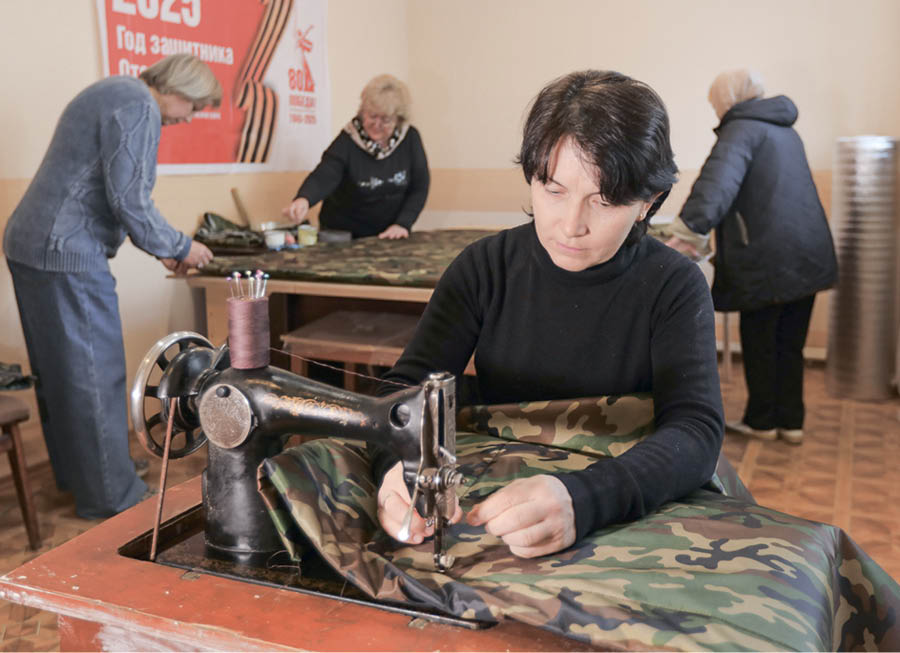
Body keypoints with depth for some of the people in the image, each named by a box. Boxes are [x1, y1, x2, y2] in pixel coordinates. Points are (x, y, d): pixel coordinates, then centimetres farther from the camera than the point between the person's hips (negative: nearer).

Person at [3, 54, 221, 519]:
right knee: (95, 375, -3)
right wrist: (179, 247, -5)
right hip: (66, 256, -11)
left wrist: (160, 248, 19)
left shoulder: (113, 94, 19)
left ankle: (74, 474, 32)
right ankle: (109, 495, 7)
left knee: (59, 371, 18)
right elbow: (128, 199, -19)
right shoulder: (138, 107, -13)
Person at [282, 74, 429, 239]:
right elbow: (324, 176, -28)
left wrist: (403, 224, -12)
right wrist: (303, 199, -48)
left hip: (390, 236, 2)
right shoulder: (347, 141, -12)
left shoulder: (410, 139, -4)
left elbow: (419, 187, 1)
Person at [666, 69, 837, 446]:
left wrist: (688, 230, -34)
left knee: (759, 343, 7)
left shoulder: (742, 129, -7)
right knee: (791, 343, 15)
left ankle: (761, 422, 18)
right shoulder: (786, 131, 20)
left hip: (768, 259, -8)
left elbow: (719, 179, -27)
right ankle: (791, 422, 21)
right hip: (809, 255, 8)